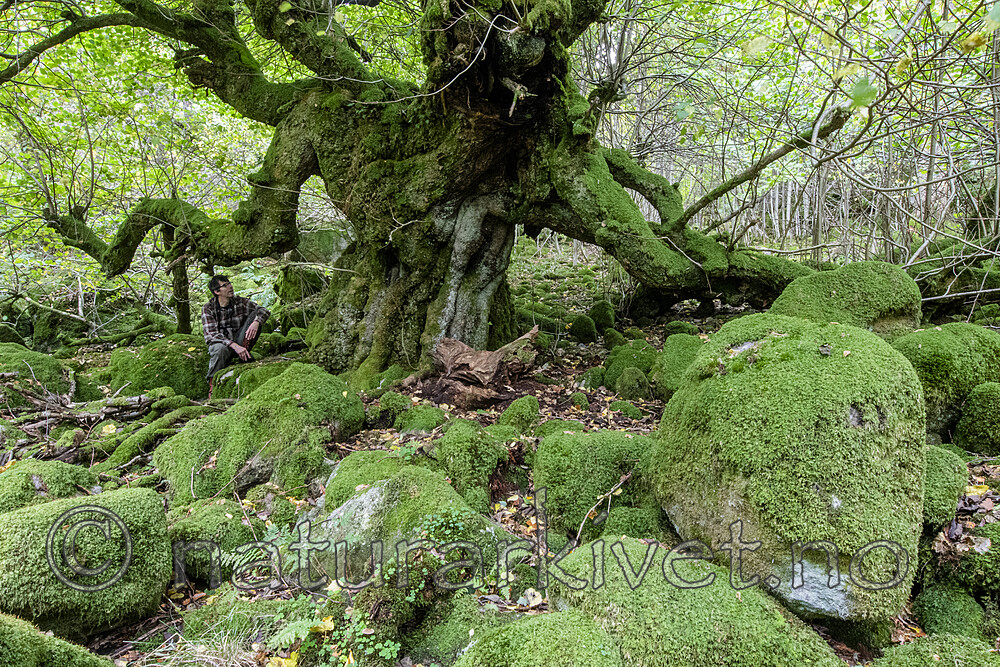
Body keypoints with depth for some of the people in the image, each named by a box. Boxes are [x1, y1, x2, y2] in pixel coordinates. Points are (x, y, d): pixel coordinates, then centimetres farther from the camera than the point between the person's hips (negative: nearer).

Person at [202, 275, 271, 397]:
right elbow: (210, 335, -20)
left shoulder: (240, 302, 0)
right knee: (219, 349, -41)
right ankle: (212, 385, -25)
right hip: (220, 343, -3)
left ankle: (245, 353, -16)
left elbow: (264, 311, -4)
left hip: (239, 342, 3)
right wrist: (234, 346, -35)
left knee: (255, 314, -13)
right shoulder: (208, 309, -9)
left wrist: (256, 323, -29)